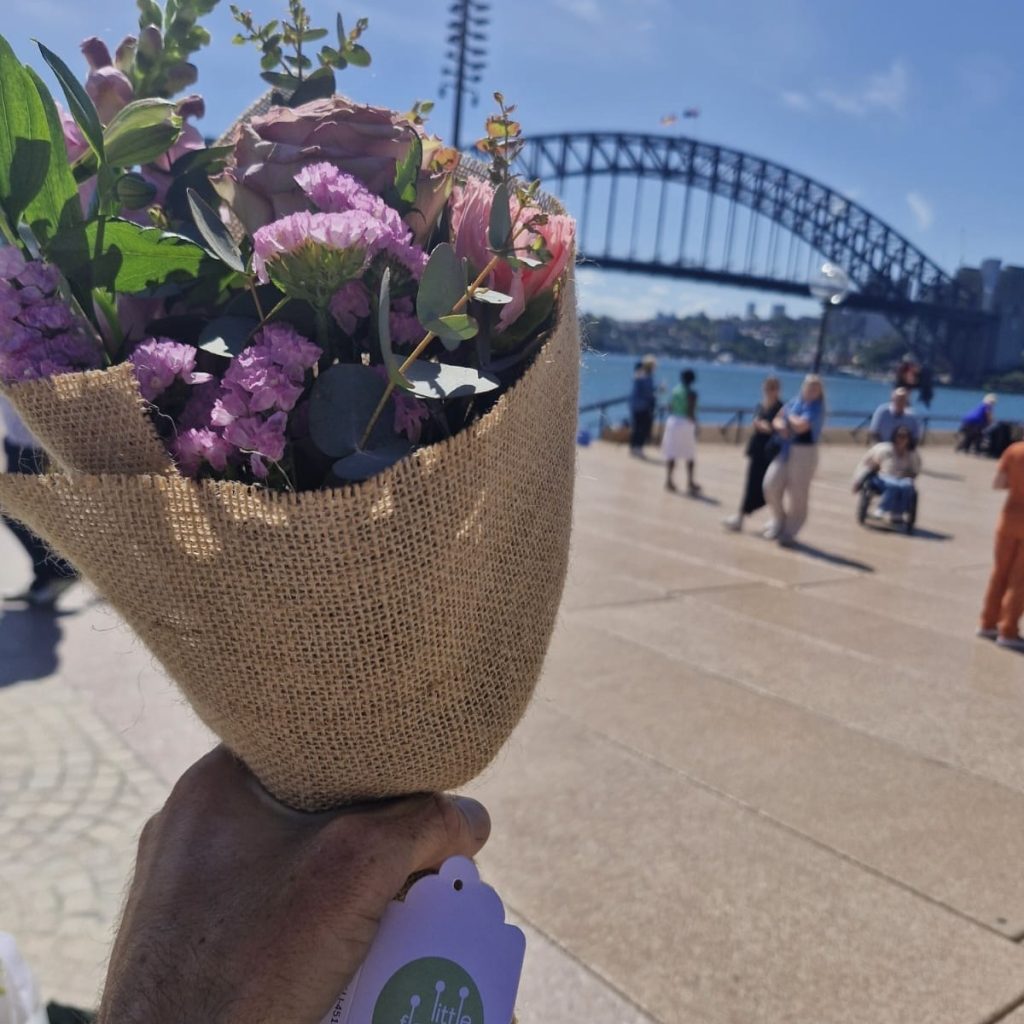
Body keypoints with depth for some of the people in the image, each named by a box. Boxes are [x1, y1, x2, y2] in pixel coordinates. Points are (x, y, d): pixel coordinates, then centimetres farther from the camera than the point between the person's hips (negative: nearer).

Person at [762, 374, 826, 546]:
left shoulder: (816, 408, -8)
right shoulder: (794, 402, 10)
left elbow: (801, 426, -22)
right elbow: (777, 420, 12)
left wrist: (789, 416, -4)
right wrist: (780, 426, -11)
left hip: (804, 452, -5)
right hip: (785, 450, 6)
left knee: (798, 494, 0)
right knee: (771, 484, -1)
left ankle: (789, 531, 14)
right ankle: (779, 520, 22)